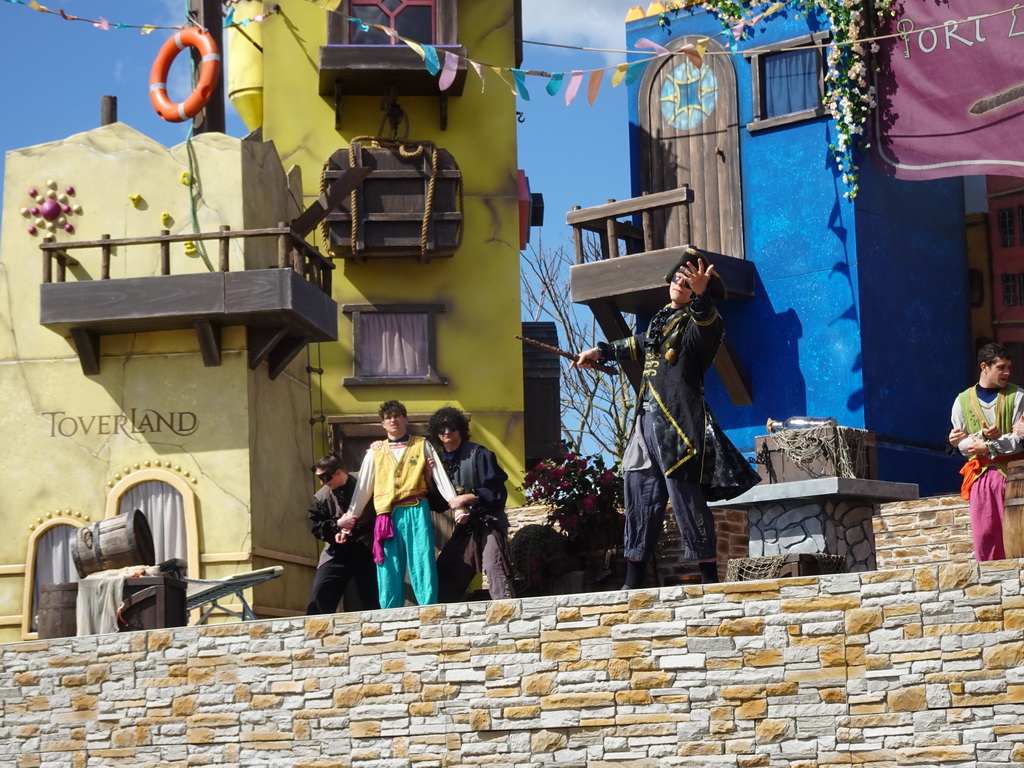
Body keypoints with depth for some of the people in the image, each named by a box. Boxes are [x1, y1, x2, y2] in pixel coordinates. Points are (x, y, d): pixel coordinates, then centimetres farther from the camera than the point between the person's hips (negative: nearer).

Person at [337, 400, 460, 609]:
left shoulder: (422, 446, 12)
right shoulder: (375, 452, 15)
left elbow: (441, 479, 6)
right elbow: (362, 489, 16)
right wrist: (349, 521, 11)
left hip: (417, 513, -2)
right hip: (388, 517, 2)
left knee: (423, 565, -8)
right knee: (389, 573, -2)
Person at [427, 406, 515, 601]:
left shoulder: (478, 454, -5)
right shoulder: (440, 460, 13)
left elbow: (495, 491, -10)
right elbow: (438, 503, 14)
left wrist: (466, 498, -16)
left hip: (488, 522, -7)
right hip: (464, 527, 7)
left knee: (495, 570, -20)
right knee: (445, 575, 7)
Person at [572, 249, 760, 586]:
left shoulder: (697, 320, -2)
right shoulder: (661, 320, 21)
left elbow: (706, 328, -27)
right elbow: (638, 345, 40)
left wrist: (700, 295, -46)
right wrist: (601, 351, 49)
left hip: (678, 423, -8)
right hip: (646, 420, 8)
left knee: (687, 499, -11)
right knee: (640, 499, 9)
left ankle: (709, 579, -7)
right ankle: (633, 581, 15)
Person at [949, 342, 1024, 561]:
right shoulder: (963, 401, 11)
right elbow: (961, 445, 6)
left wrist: (988, 447, -11)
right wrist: (982, 435, -13)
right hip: (980, 475, 2)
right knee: (983, 534, -3)